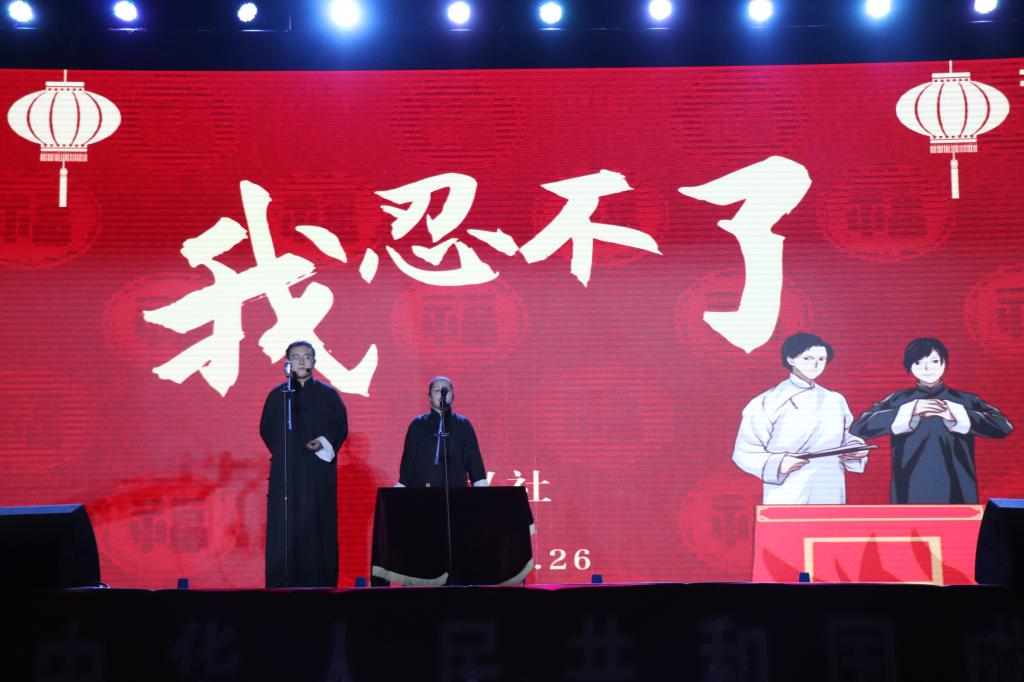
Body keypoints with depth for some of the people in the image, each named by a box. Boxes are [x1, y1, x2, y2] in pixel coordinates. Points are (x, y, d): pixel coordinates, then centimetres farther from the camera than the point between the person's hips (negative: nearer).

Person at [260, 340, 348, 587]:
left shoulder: (328, 394, 7)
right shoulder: (277, 395, 10)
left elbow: (341, 427, 4)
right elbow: (266, 429, 12)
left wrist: (324, 442, -13)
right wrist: (283, 451, 0)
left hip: (319, 472, -1)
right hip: (286, 472, 1)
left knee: (318, 524, -4)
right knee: (285, 526, -3)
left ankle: (319, 581, 0)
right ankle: (284, 582, 0)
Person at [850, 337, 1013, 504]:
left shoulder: (966, 400, 8)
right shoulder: (898, 401, 6)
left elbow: (1004, 426, -6)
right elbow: (859, 427, -7)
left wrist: (955, 415, -15)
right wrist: (910, 411, -12)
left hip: (956, 494, 0)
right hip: (910, 494, 0)